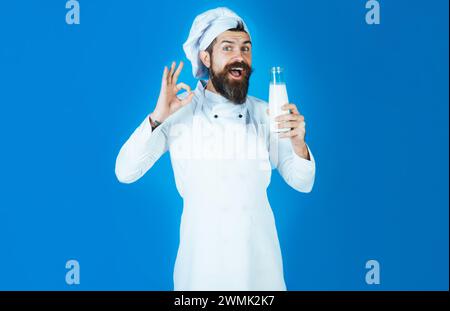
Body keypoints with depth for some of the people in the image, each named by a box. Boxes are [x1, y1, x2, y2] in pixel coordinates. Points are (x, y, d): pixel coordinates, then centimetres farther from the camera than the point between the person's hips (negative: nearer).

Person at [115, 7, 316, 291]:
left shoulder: (265, 113, -2)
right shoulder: (178, 112, -8)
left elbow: (302, 183, -2)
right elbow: (125, 172, -13)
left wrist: (298, 144, -22)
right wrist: (158, 117, -25)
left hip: (258, 251, 2)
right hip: (203, 252, -2)